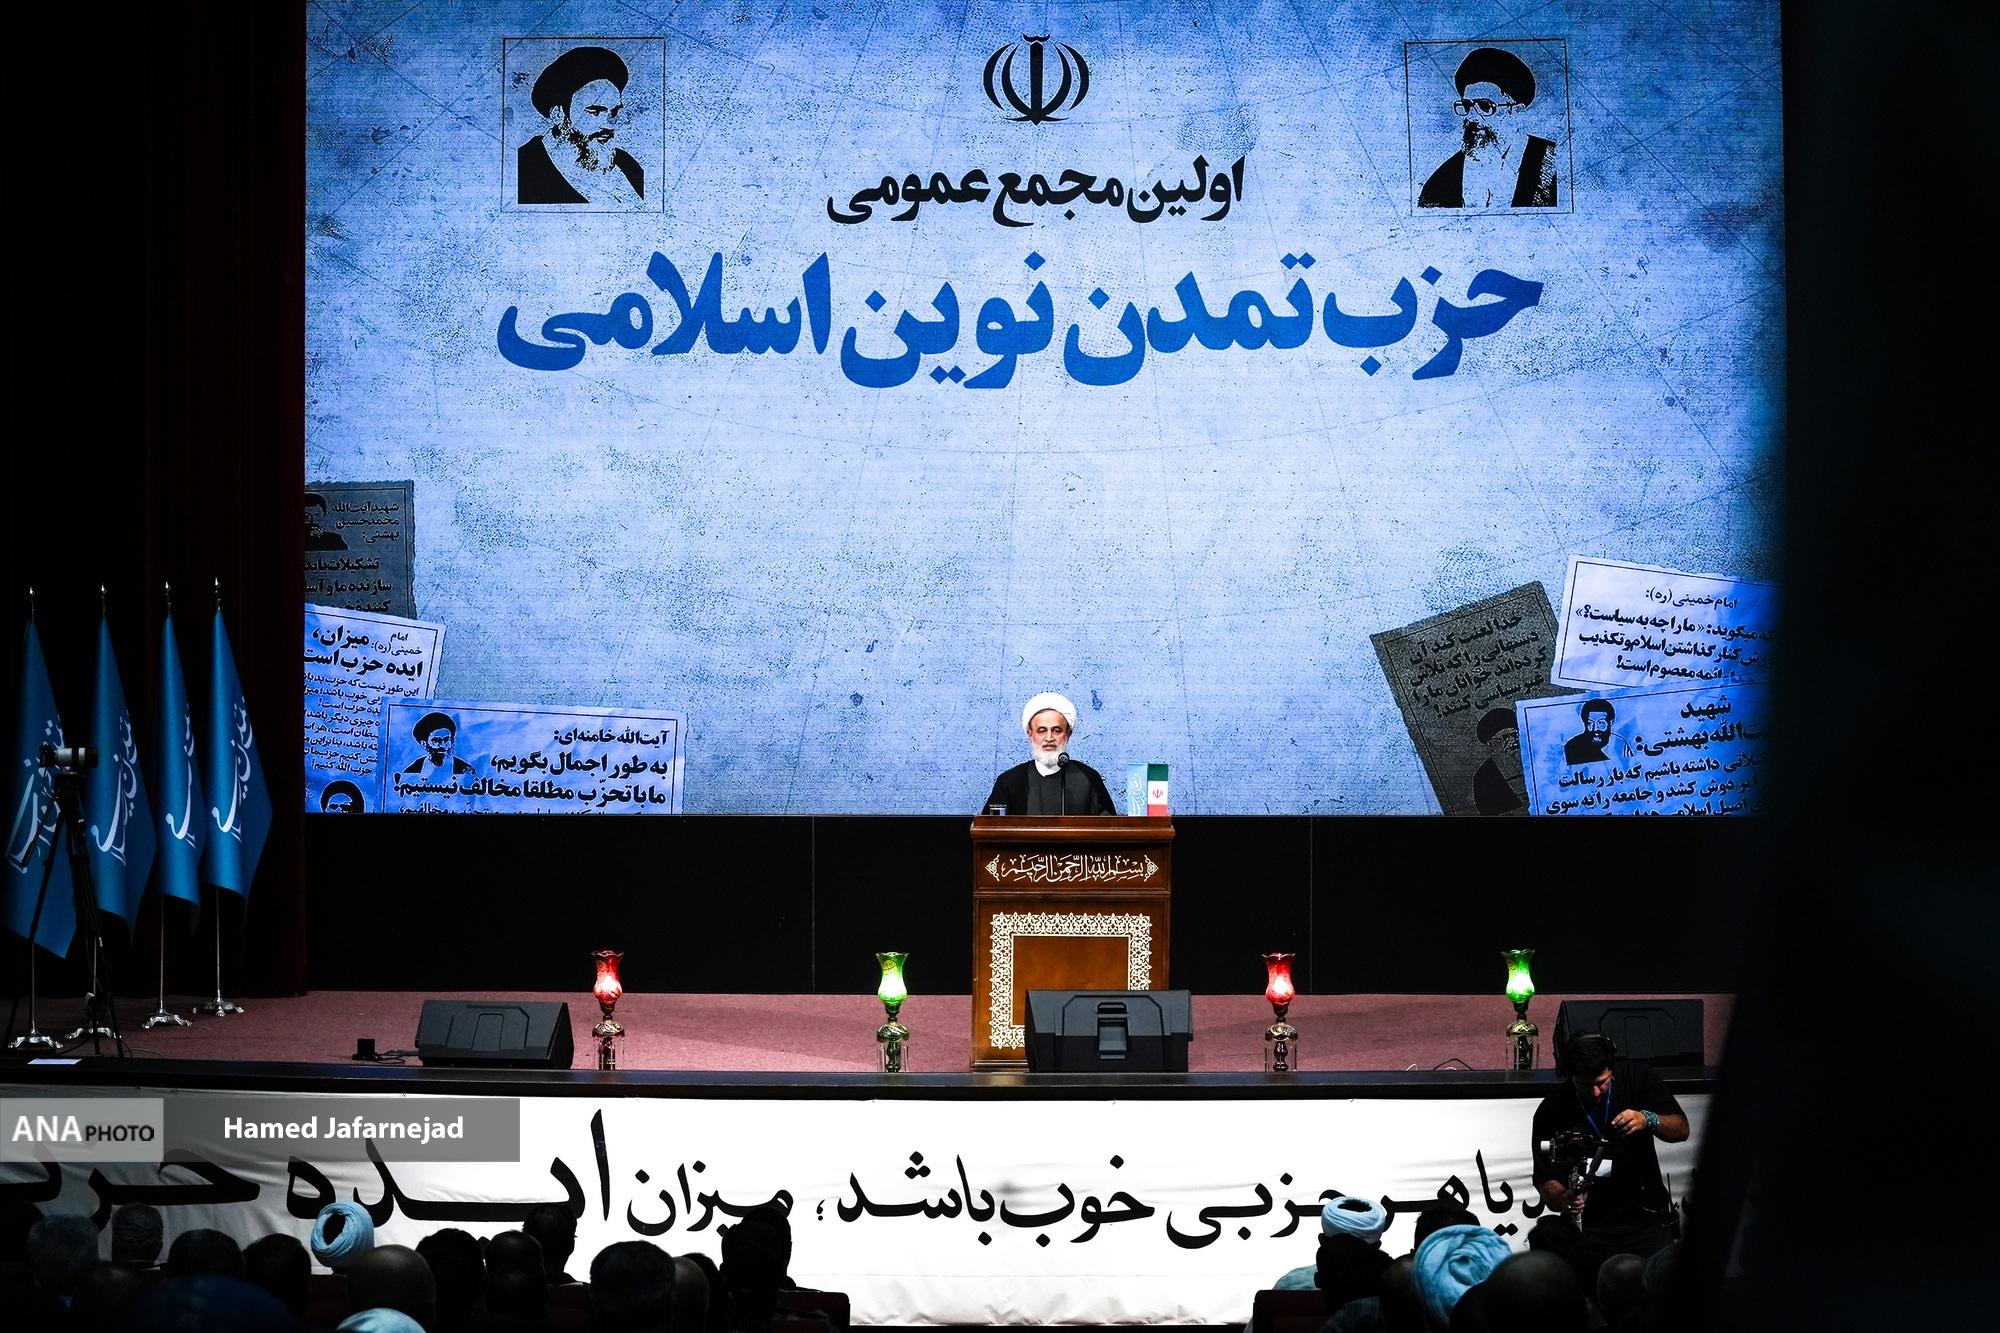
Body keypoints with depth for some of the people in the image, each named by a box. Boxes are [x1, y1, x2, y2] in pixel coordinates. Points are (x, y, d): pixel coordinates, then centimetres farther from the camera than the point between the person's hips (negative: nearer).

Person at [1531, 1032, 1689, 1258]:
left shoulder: (1637, 1076, -2)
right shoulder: (1552, 1111, -6)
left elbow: (1681, 1130, -4)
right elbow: (1546, 1181, -8)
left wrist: (1648, 1120, -25)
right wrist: (1563, 1199, -31)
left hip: (1645, 1220, 1)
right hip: (1587, 1227, -1)